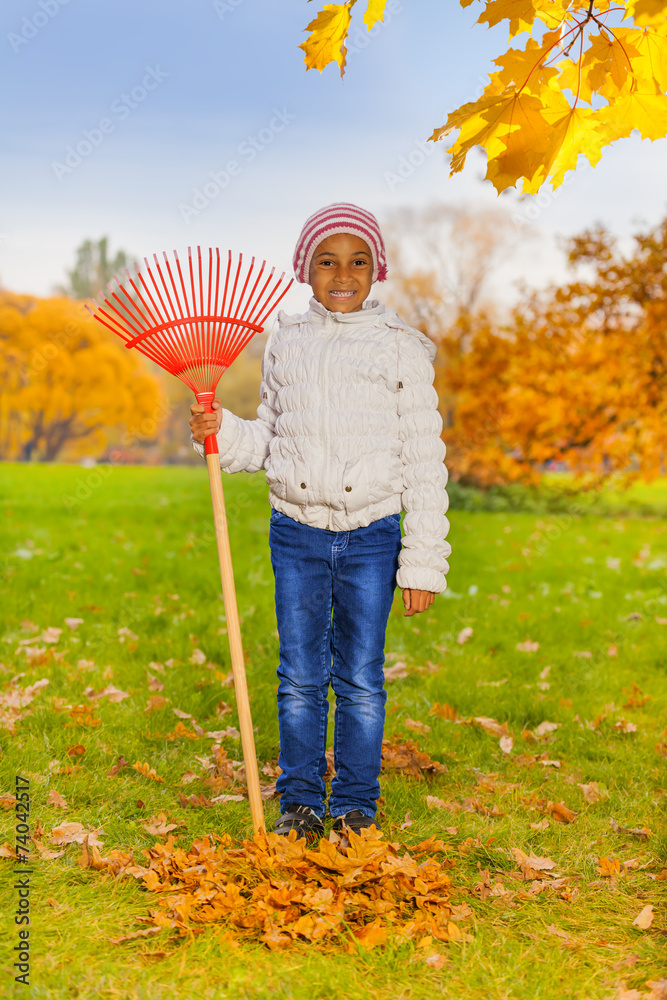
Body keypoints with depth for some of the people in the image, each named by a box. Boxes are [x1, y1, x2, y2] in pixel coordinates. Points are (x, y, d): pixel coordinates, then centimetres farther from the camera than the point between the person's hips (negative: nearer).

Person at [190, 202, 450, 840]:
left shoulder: (400, 348, -1)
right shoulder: (285, 343, 8)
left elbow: (425, 461, -1)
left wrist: (424, 563, -4)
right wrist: (221, 432, -6)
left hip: (370, 538, -2)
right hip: (296, 533, 2)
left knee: (360, 679, 7)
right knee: (300, 676, 9)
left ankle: (356, 805, 22)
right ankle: (300, 802, 23)